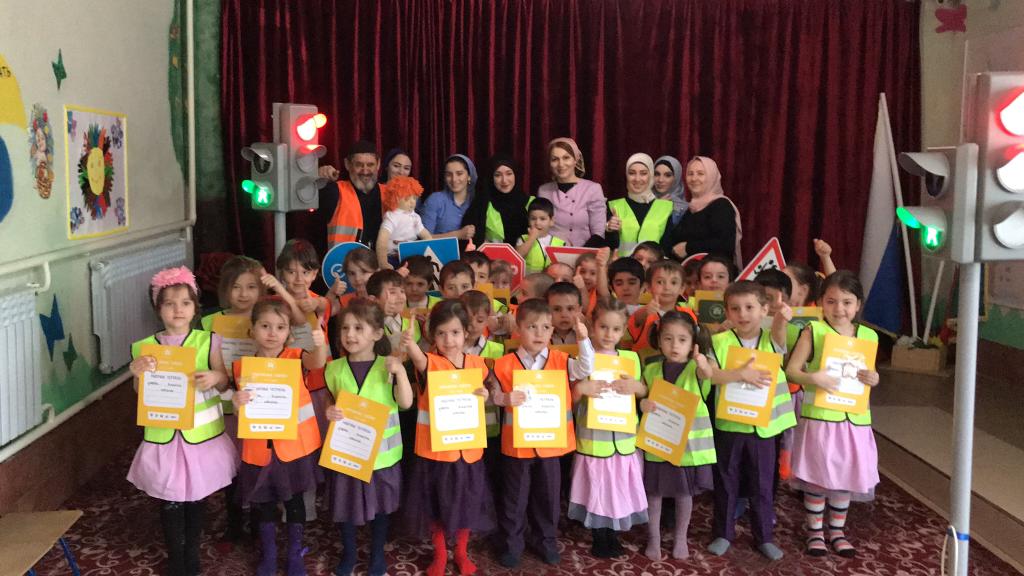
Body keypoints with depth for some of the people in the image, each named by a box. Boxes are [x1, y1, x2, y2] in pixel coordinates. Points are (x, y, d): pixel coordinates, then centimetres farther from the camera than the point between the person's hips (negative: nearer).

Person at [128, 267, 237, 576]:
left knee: (195, 498, 14)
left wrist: (215, 378, -23)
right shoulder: (145, 348, -4)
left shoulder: (207, 341, -5)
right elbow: (142, 395, -2)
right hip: (164, 434, 0)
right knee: (170, 501, 8)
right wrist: (138, 375, -22)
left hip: (201, 432, 0)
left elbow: (224, 382, -1)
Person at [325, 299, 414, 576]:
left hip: (381, 452, -1)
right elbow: (329, 403, 7)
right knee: (344, 505, 12)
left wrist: (401, 372, -28)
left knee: (380, 506, 13)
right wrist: (329, 412, -15)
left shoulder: (388, 366, -7)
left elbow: (406, 403, -15)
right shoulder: (334, 368, -3)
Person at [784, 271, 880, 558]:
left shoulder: (868, 336, 6)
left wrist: (874, 379, -8)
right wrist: (812, 378, -28)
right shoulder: (813, 331, -6)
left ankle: (836, 530, 30)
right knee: (818, 477, 4)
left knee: (846, 477, 13)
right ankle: (815, 531, 20)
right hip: (819, 416, -4)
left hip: (854, 418, 4)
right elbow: (791, 369, -10)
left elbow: (869, 375, 15)